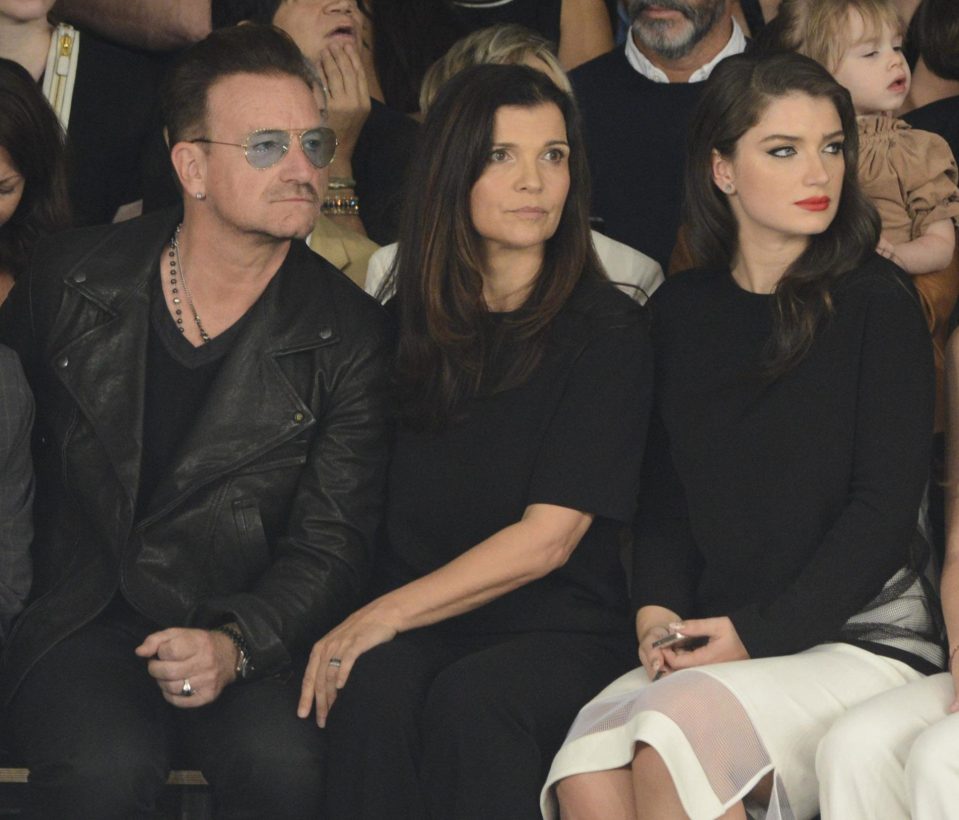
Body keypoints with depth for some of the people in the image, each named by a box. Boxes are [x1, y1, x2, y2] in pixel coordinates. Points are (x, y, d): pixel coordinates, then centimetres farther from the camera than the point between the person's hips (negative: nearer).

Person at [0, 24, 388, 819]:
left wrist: (234, 645, -21)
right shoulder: (75, 277, 3)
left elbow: (330, 546, -3)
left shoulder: (348, 335, 0)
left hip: (247, 627, 0)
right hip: (76, 624, 0)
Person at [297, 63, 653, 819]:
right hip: (410, 627, 3)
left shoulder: (608, 330, 0)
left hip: (557, 627, -2)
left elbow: (548, 537, -8)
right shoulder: (407, 324, 12)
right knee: (377, 686, -32)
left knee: (470, 701, -34)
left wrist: (388, 613, -16)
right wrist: (351, 625, -10)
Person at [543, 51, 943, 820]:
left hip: (861, 635, -4)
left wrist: (759, 633, -12)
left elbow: (885, 505, -6)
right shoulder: (681, 310, 13)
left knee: (677, 734, -31)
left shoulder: (876, 303, -1)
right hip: (715, 641, 4)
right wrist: (658, 609, -5)